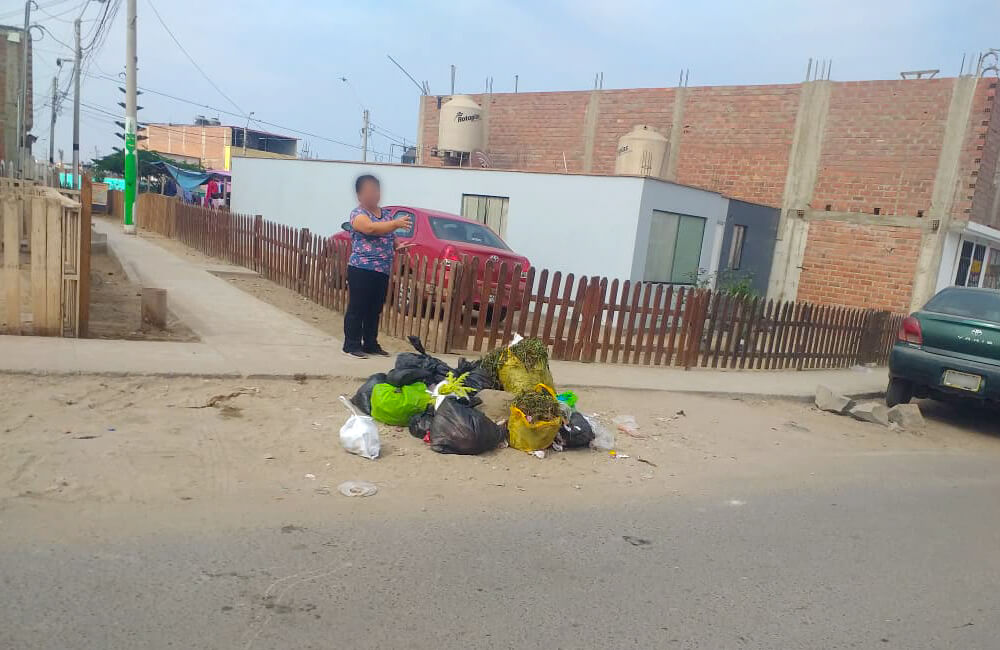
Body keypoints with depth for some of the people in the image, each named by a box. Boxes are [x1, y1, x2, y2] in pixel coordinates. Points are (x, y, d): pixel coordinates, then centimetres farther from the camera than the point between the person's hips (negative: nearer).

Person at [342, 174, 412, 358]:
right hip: (361, 269, -7)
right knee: (357, 309, -2)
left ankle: (371, 343, 21)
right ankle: (351, 345, 4)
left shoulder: (386, 214, 17)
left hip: (383, 271, 7)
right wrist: (396, 223, -34)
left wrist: (398, 246, 7)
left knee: (375, 310, 12)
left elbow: (391, 236, 29)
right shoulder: (358, 214, -7)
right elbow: (371, 228, -26)